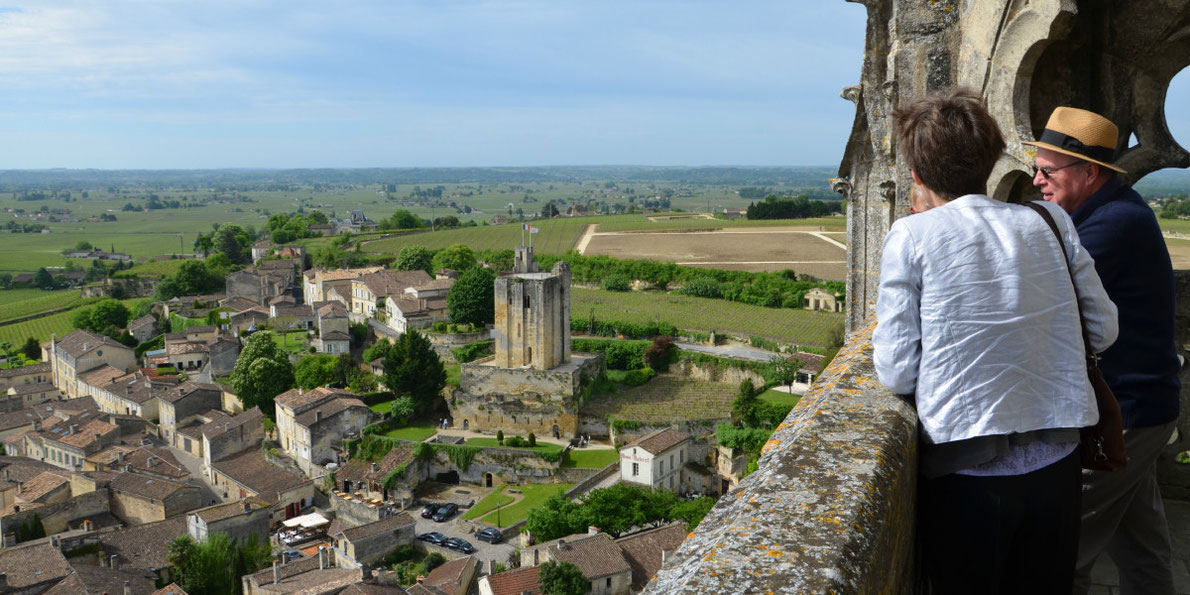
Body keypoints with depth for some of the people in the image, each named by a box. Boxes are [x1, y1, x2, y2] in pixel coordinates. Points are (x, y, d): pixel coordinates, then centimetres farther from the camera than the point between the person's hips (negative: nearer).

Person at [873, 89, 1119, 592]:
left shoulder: (912, 236, -10)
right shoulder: (1050, 221, 1)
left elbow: (897, 374, -10)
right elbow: (1103, 331, 8)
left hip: (967, 474, -4)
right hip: (1056, 467, 4)